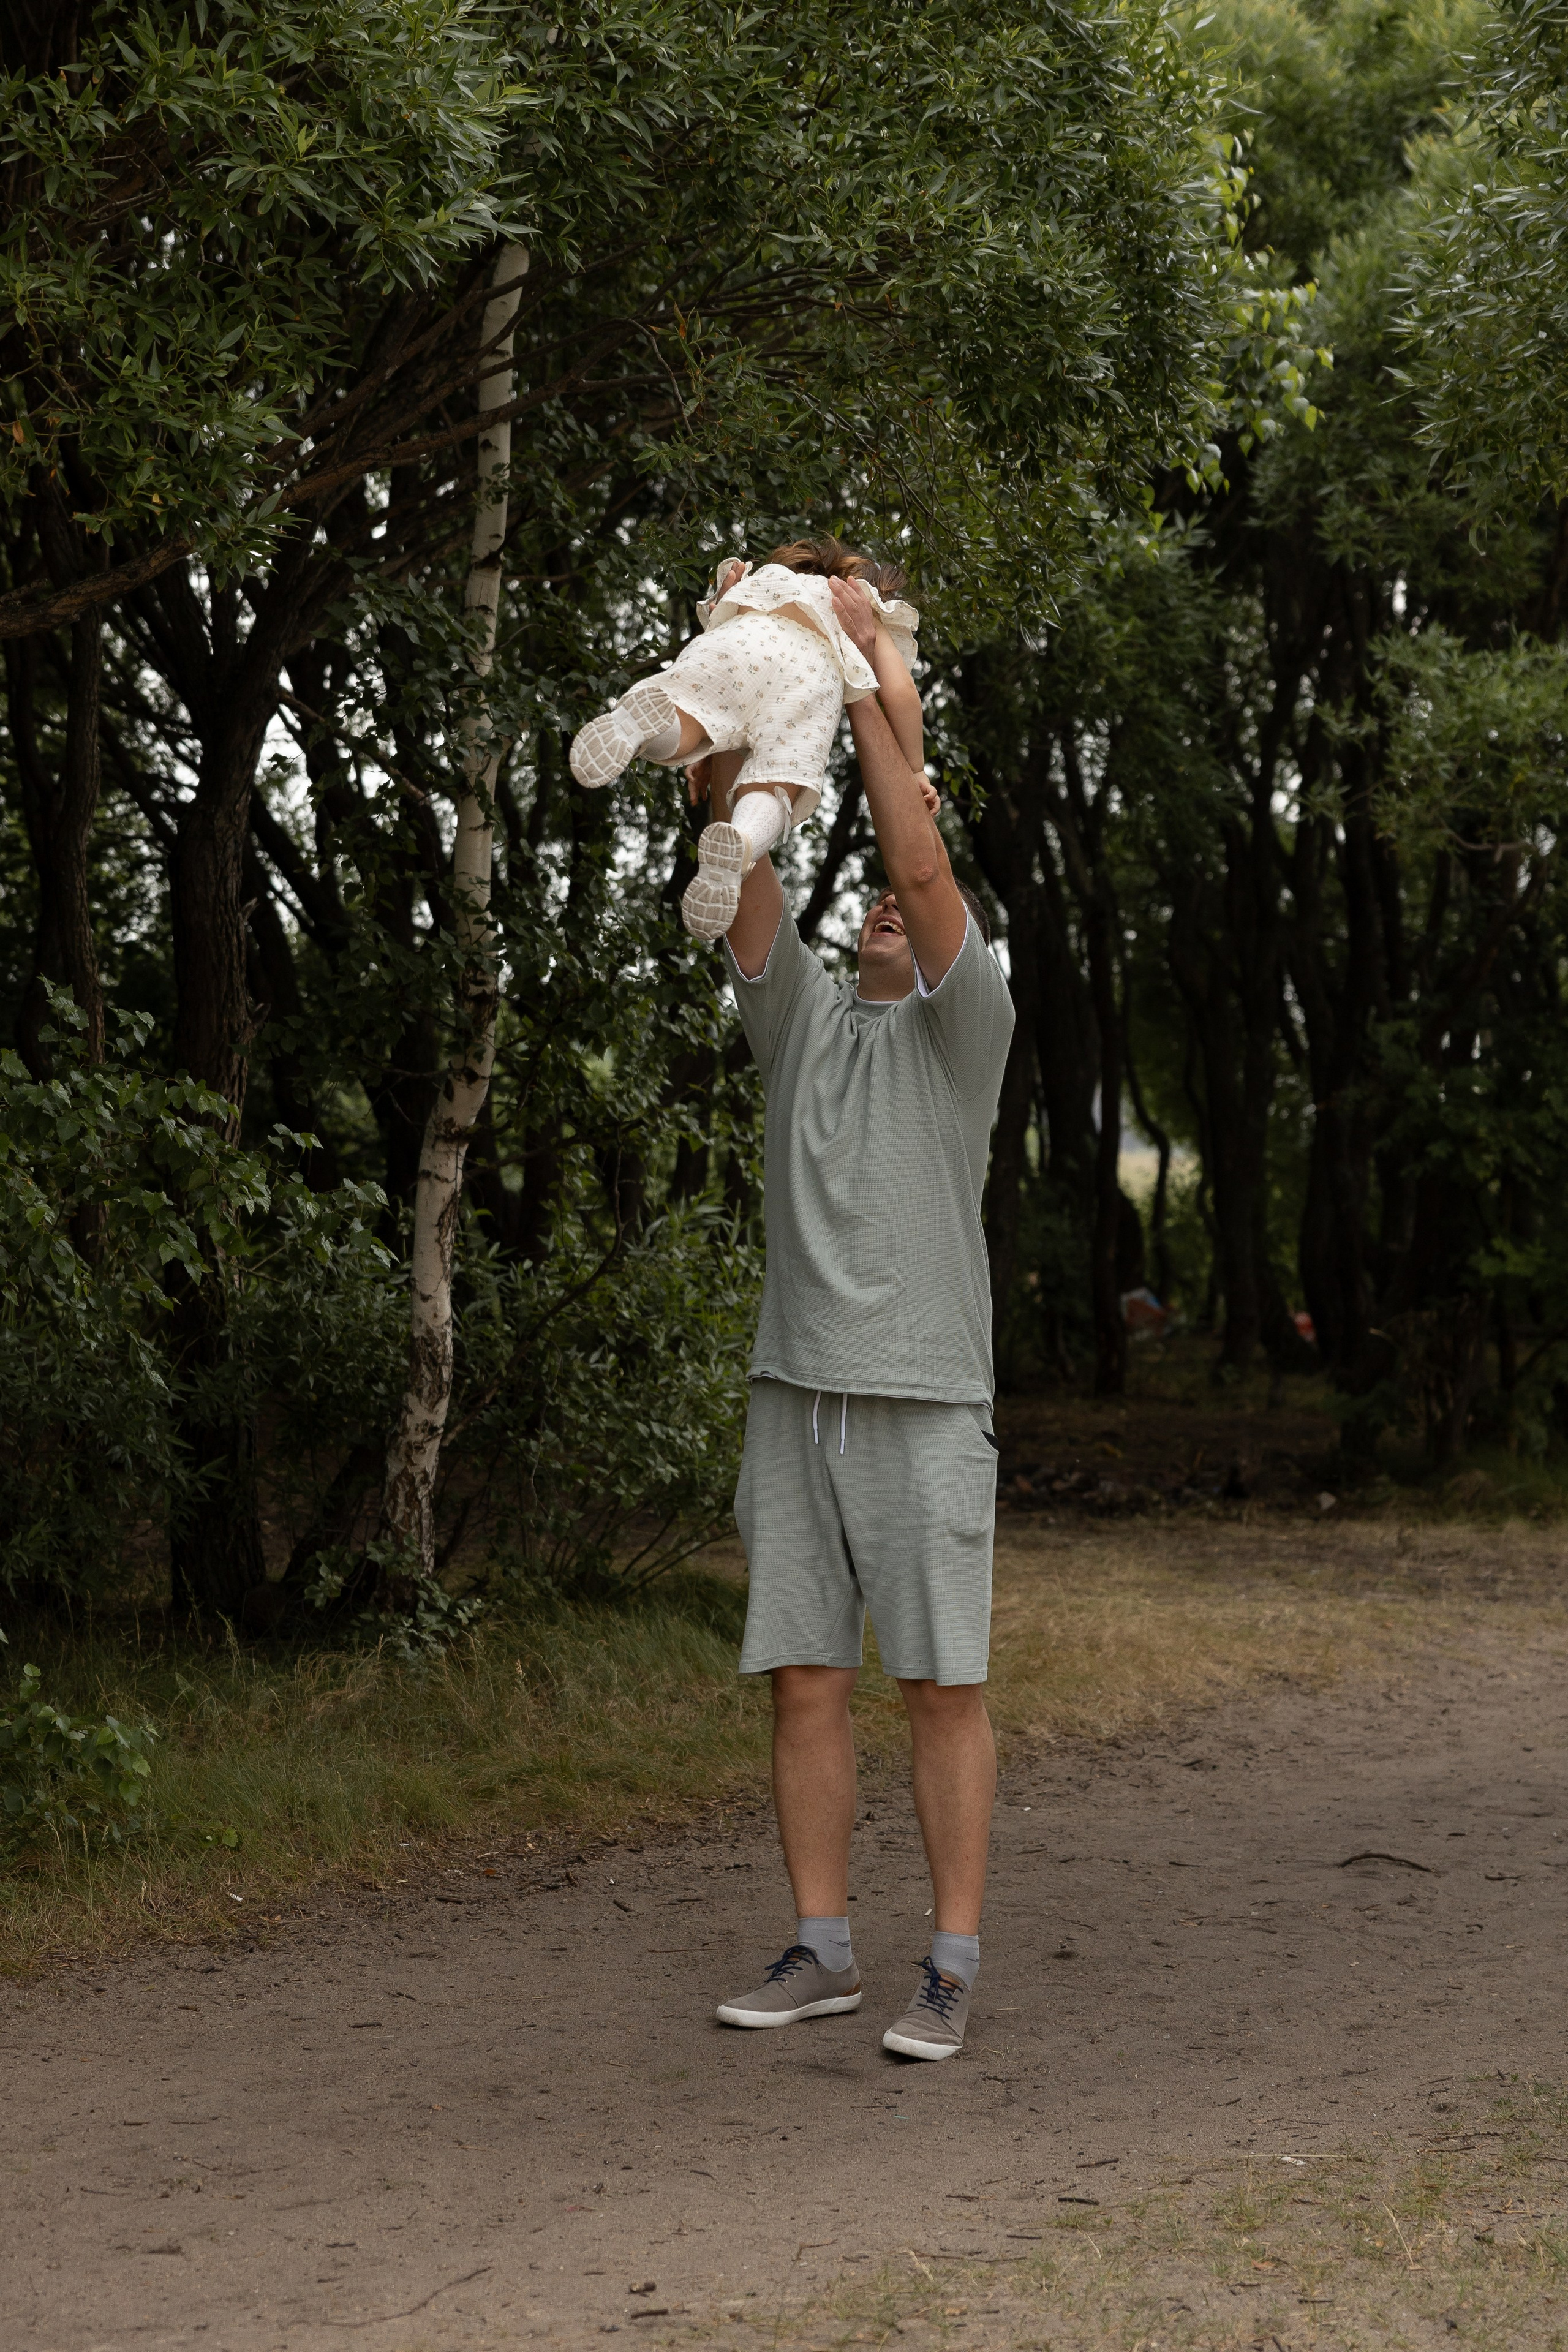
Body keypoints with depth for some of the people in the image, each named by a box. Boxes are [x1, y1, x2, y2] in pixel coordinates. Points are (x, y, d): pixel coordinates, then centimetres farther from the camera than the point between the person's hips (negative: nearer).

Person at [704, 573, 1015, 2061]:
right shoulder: (800, 1019, 16)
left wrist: (865, 683, -8)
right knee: (803, 1683, 5)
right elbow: (742, 872, 5)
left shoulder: (963, 1029, 4)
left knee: (940, 1684, -3)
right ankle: (822, 1950, 13)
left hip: (926, 1398, -5)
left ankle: (951, 1967, 1)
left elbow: (924, 864, -9)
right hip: (797, 1392, 5)